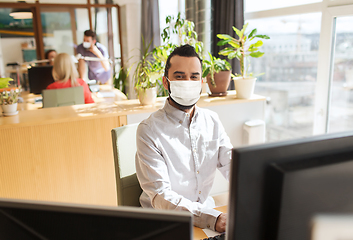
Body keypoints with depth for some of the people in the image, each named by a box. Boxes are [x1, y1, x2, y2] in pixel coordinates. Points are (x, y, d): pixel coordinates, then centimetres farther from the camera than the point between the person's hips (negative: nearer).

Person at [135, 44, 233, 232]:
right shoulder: (149, 130, -13)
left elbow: (231, 165, 4)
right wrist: (212, 219, -30)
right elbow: (160, 196, -19)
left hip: (207, 210, 5)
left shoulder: (212, 120, 5)